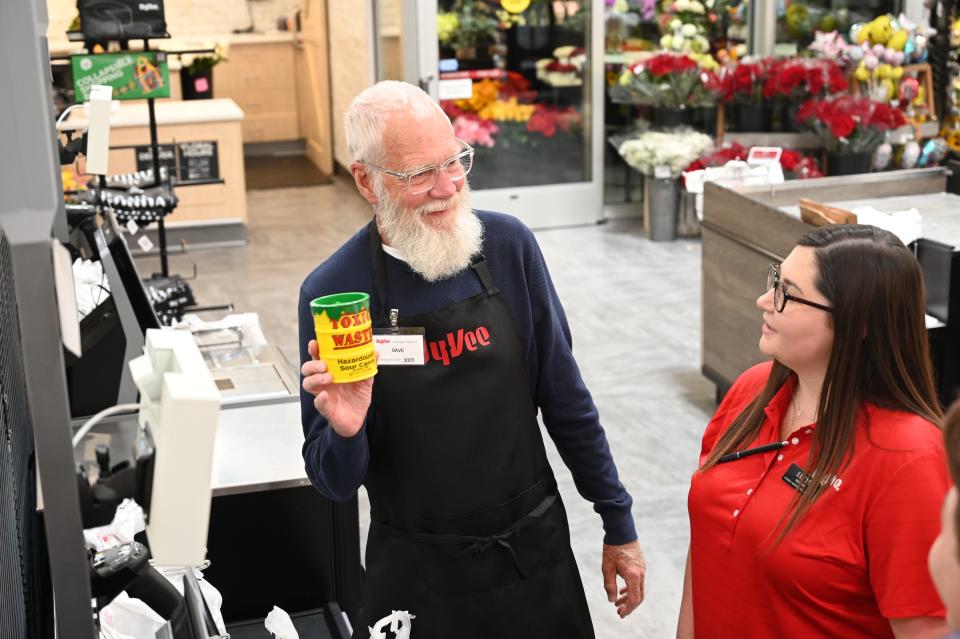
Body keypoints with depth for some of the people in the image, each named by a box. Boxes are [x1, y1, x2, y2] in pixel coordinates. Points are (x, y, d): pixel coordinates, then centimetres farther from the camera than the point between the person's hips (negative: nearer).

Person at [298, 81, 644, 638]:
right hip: (417, 572, -1)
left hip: (536, 551, 2)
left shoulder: (509, 246, -8)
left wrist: (619, 526, 6)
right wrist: (344, 433, -28)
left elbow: (565, 400, 2)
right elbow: (336, 484, -7)